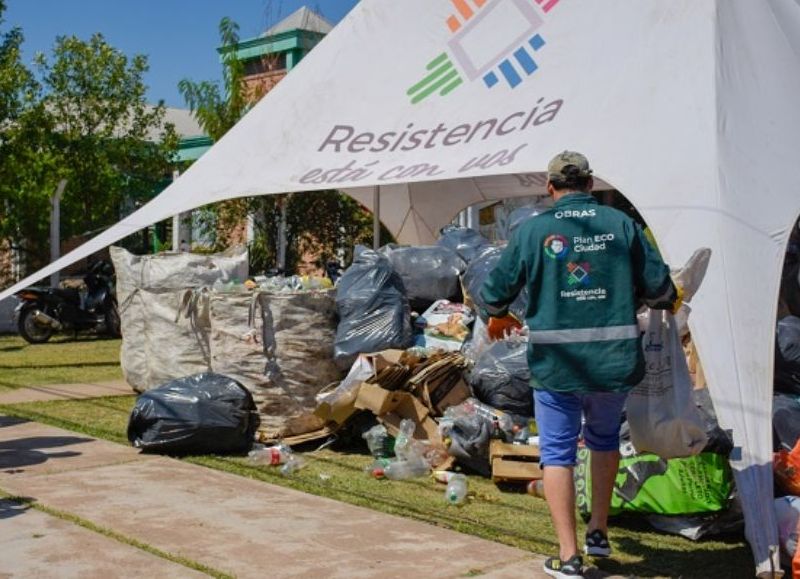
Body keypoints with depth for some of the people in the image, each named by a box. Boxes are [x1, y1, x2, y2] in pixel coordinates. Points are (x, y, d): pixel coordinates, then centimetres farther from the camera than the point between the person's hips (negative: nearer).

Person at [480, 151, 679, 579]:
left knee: (557, 451, 8)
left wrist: (496, 316, 23)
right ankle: (599, 532, 30)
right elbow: (658, 285, 2)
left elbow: (497, 288, 1)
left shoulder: (532, 230, -4)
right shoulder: (621, 224, 0)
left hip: (556, 362, -2)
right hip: (615, 359, 2)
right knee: (604, 437, 25)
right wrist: (666, 302, 26)